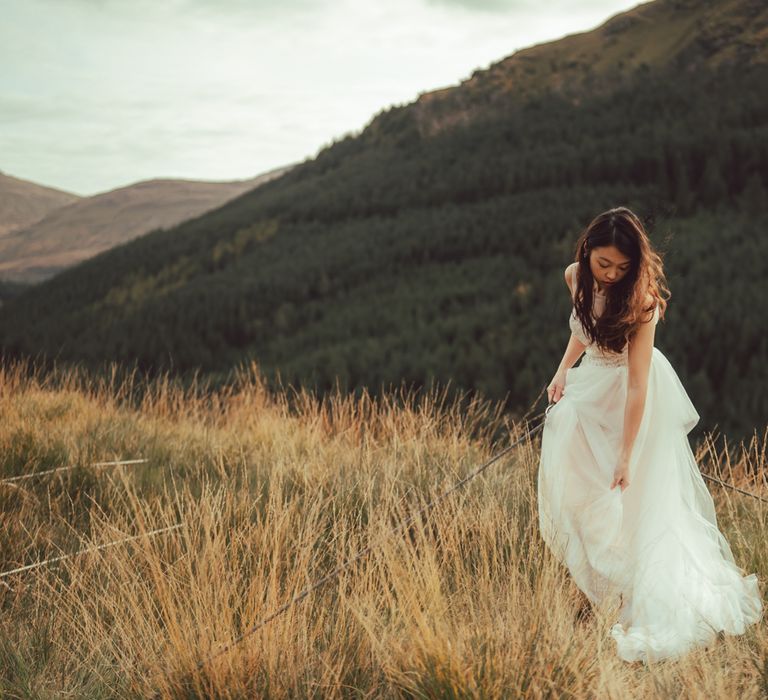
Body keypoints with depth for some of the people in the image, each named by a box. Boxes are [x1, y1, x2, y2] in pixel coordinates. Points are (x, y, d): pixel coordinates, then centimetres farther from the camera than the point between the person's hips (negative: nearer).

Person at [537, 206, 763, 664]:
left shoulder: (640, 300, -32)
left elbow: (637, 385, -31)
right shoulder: (576, 277, -14)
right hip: (592, 383, 6)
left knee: (642, 493, -3)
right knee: (573, 474, 15)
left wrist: (626, 454, -29)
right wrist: (563, 371, 2)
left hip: (632, 397, -6)